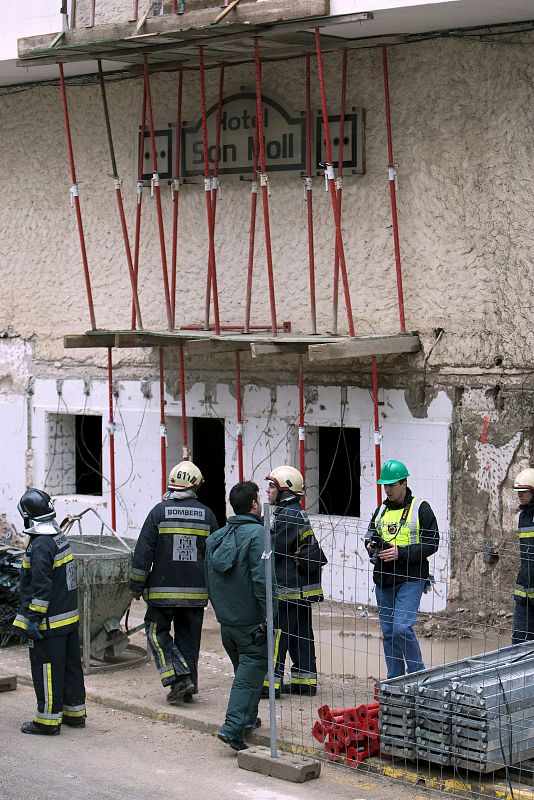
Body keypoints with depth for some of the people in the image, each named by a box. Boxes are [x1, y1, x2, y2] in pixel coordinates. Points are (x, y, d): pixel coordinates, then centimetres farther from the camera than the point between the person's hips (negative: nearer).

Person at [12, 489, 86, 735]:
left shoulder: (40, 546, -20)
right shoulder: (61, 540, 9)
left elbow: (41, 588, -23)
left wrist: (34, 618, -20)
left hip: (49, 622, -9)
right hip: (69, 617, 9)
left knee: (47, 670, -1)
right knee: (71, 665, 15)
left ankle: (48, 719, 5)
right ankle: (75, 712, 25)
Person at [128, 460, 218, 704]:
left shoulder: (159, 511, -6)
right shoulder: (206, 514, 3)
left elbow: (143, 552, -6)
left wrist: (136, 585, 4)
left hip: (163, 590, -3)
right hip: (196, 592, 3)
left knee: (157, 631, 8)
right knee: (188, 637, 12)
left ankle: (179, 678, -6)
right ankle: (188, 686, 16)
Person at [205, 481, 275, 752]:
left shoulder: (216, 537, 10)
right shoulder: (257, 534, -15)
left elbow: (211, 580, 16)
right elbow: (262, 580, -21)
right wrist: (270, 616, -16)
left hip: (226, 620, 7)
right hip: (251, 620, -7)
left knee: (244, 669, 22)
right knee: (251, 671, -3)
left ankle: (247, 719, 30)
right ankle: (233, 727, -11)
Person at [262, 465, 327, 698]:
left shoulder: (287, 516, -16)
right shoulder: (298, 514, 15)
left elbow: (272, 552, -16)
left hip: (289, 589, -10)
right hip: (304, 586, 10)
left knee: (276, 635, -6)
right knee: (300, 635, 13)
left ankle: (270, 682, -4)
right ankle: (305, 680, 18)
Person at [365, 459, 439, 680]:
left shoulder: (420, 509, -4)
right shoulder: (381, 510, 14)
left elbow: (432, 543, -8)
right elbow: (370, 536, 26)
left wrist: (401, 553, -17)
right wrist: (371, 546, 2)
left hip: (410, 580, -6)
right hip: (383, 580, 6)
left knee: (402, 627, -17)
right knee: (388, 632, 8)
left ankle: (418, 675, 1)